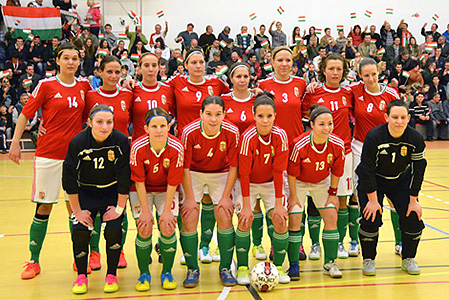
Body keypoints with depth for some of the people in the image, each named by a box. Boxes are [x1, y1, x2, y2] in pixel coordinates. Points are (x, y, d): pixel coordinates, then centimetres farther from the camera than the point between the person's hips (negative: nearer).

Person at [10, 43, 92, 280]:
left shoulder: (84, 85, 6)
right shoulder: (46, 85, -3)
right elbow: (25, 114, 1)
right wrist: (15, 142, -3)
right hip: (48, 153, -3)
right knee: (43, 207, 1)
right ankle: (34, 261, 12)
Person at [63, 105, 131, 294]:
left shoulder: (121, 141, -20)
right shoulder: (78, 143, -20)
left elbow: (124, 177, -12)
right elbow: (69, 179, -13)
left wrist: (119, 208, -10)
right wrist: (77, 211, -12)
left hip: (112, 192, 0)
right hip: (85, 192, 0)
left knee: (114, 231, -16)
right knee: (80, 232, -14)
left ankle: (111, 275, 4)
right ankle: (81, 275, 6)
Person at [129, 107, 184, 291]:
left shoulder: (176, 148, -25)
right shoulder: (138, 147, -26)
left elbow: (172, 184, -17)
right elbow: (139, 182, -17)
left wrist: (167, 211, -14)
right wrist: (146, 211, -15)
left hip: (166, 190, 1)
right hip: (142, 190, 0)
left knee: (168, 227, -11)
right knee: (144, 229, -12)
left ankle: (167, 273, 9)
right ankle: (144, 274, 8)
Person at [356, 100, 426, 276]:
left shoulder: (416, 139, -19)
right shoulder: (374, 137, -28)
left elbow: (418, 170, -10)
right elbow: (367, 170, -23)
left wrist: (413, 200, -10)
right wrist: (373, 200, -22)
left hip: (401, 180, 3)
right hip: (372, 181, -3)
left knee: (413, 218, -6)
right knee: (371, 218, -15)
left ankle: (408, 259, 14)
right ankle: (368, 260, 5)